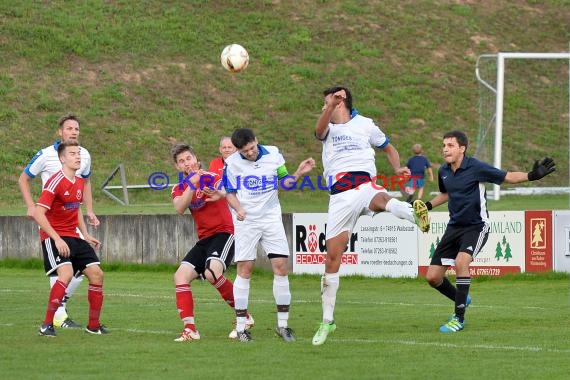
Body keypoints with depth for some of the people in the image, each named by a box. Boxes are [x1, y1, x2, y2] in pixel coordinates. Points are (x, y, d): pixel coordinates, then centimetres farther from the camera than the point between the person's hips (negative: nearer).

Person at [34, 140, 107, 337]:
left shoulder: (79, 182, 9)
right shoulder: (55, 182, -17)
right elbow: (38, 213, -23)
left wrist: (86, 235, 19)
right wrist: (57, 239, -26)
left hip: (73, 237, 8)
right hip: (54, 237, -8)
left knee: (96, 274, 3)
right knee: (66, 273, -27)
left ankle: (94, 325, 16)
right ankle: (47, 324, -21)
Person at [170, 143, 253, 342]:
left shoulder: (211, 177, -5)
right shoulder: (180, 189, 10)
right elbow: (180, 208, -11)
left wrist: (220, 194, -49)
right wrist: (192, 183, -22)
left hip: (223, 232, -7)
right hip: (204, 239, 7)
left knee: (212, 272, -29)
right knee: (181, 276, -6)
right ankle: (190, 329, -6)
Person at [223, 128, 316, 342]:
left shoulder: (273, 154, 0)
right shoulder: (232, 163, -5)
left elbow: (284, 182, 10)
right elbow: (230, 192, 3)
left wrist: (299, 173, -7)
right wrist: (238, 208, -15)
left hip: (271, 218, 2)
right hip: (246, 221, -2)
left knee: (281, 266, -5)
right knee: (245, 269, -4)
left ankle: (283, 324, 3)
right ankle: (241, 326, 3)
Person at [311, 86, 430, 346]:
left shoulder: (365, 125, 17)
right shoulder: (328, 128, 18)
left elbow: (389, 149, 27)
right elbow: (320, 130, -8)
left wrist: (397, 169, 6)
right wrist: (331, 107, -25)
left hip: (365, 185, -2)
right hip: (340, 195, 2)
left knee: (380, 199, -40)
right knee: (332, 254, 0)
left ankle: (415, 214, -73)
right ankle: (327, 320, 9)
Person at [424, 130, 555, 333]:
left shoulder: (476, 168, -15)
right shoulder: (443, 172, 3)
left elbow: (508, 177, -9)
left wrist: (532, 175, -23)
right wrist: (427, 205, 10)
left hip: (476, 226, -6)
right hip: (454, 226, 6)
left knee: (461, 261, -33)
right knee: (432, 277, -1)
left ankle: (459, 318, -21)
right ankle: (461, 299, 31)